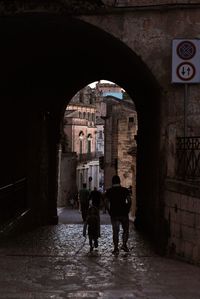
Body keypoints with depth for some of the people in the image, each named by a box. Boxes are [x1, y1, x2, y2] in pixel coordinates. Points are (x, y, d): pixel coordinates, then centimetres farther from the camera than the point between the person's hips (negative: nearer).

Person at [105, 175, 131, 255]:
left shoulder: (109, 191, 2)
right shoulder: (125, 190, 0)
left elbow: (107, 203, -2)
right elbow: (129, 201, -5)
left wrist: (110, 212, 7)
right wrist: (127, 210, 5)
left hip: (114, 214, 1)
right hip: (124, 214, 0)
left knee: (115, 231, 4)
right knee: (126, 230, 15)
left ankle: (116, 248, 4)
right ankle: (124, 244, 6)